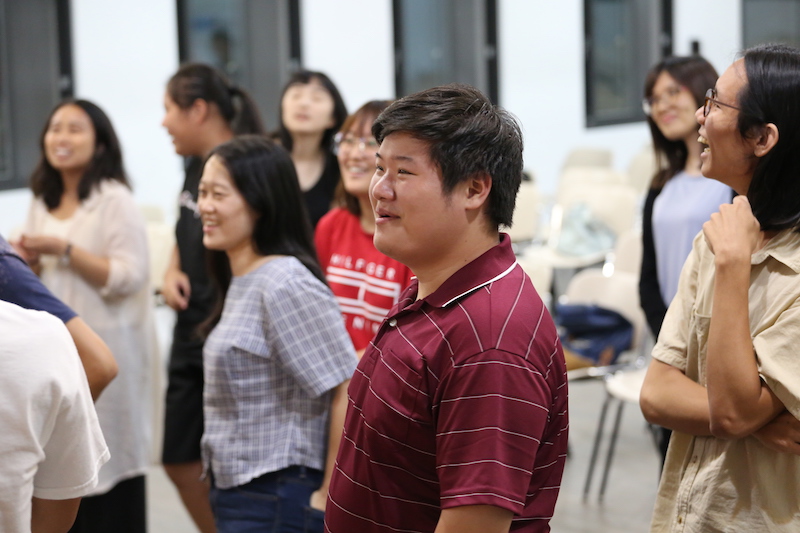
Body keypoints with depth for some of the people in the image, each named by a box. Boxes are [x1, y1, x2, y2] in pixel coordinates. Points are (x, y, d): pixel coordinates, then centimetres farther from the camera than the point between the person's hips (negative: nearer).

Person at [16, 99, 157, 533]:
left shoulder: (115, 201, -9)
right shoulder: (43, 205, 12)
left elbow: (128, 278, -17)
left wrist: (64, 249, -19)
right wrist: (31, 262, -1)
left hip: (104, 351, -6)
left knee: (109, 461, -2)